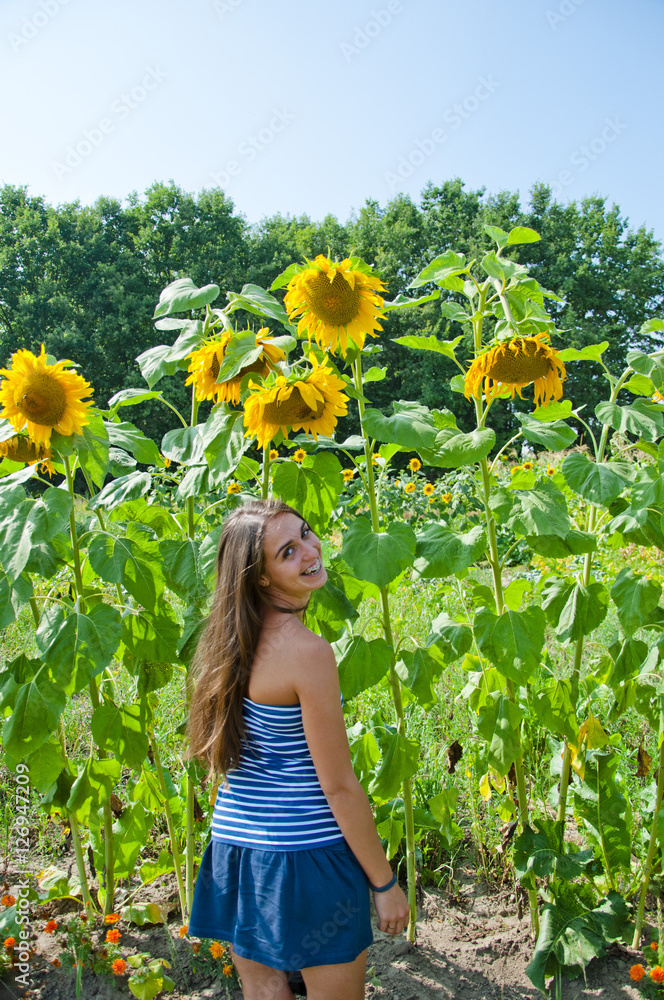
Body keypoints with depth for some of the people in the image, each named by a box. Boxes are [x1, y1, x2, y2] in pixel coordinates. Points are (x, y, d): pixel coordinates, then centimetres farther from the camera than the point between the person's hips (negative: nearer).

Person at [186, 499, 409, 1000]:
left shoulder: (237, 639, 1)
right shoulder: (309, 652, -22)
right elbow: (339, 787, -17)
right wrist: (384, 883, -7)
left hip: (234, 841, 7)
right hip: (304, 852, -7)